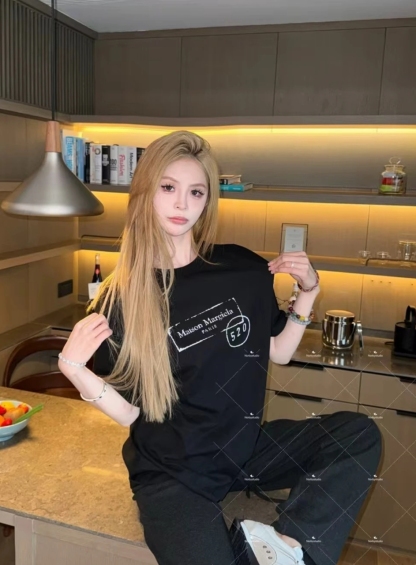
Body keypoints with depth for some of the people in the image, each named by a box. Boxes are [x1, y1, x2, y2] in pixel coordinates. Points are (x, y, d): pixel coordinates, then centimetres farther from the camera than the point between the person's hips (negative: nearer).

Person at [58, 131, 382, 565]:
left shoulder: (243, 268, -4)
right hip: (172, 472, -3)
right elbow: (128, 412, -7)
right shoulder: (120, 300, -10)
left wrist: (308, 292, -4)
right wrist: (73, 368, -23)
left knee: (360, 435, -12)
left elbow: (278, 352, 8)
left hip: (248, 445, 4)